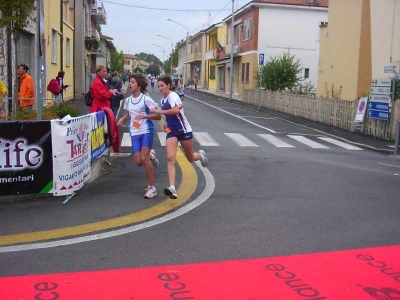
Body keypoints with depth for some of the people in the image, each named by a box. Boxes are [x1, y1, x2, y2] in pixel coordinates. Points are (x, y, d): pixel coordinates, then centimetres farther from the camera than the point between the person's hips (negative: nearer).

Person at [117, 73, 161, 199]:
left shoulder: (146, 99, -8)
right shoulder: (128, 100, 9)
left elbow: (158, 116, -8)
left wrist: (144, 116, -22)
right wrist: (122, 119, 9)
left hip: (146, 131, -5)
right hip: (134, 133, 5)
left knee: (144, 159, -16)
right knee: (138, 162, -4)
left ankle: (151, 187, -3)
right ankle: (150, 155, 32)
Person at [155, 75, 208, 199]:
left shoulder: (172, 95, -15)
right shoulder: (163, 100, 10)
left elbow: (176, 110, -34)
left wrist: (160, 111, -28)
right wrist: (167, 124, 10)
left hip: (184, 130, -6)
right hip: (172, 132, 6)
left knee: (190, 158, 11)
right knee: (170, 158, -15)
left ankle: (201, 155, 48)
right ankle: (172, 188, -22)